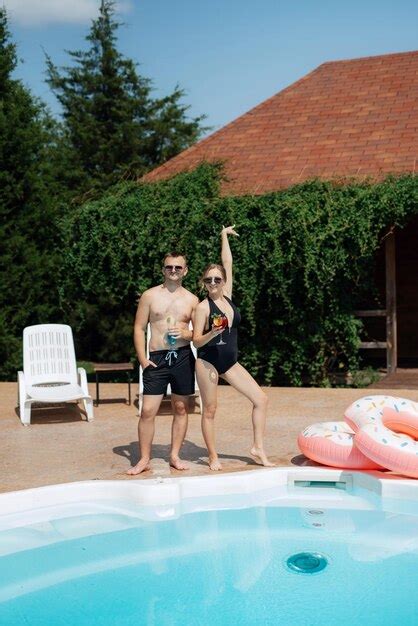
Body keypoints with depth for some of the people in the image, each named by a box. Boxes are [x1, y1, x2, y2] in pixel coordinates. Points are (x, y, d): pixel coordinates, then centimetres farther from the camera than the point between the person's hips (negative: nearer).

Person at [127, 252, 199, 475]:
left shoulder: (192, 299, 7)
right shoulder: (150, 296, 3)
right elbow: (139, 328, 2)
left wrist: (185, 334, -13)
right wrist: (143, 360, -6)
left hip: (183, 357, 2)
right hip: (157, 358, -2)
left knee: (181, 408, 9)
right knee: (148, 411, -5)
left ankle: (175, 456, 21)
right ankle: (144, 459, 6)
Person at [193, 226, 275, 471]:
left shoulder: (227, 296, 4)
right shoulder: (203, 307, -9)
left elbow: (228, 264, 8)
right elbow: (197, 341, -9)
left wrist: (225, 236, 14)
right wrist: (212, 333, -28)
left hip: (230, 362, 6)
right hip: (208, 362, -6)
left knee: (261, 399, 0)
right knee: (210, 410, 2)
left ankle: (258, 448, 9)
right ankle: (213, 457, 16)